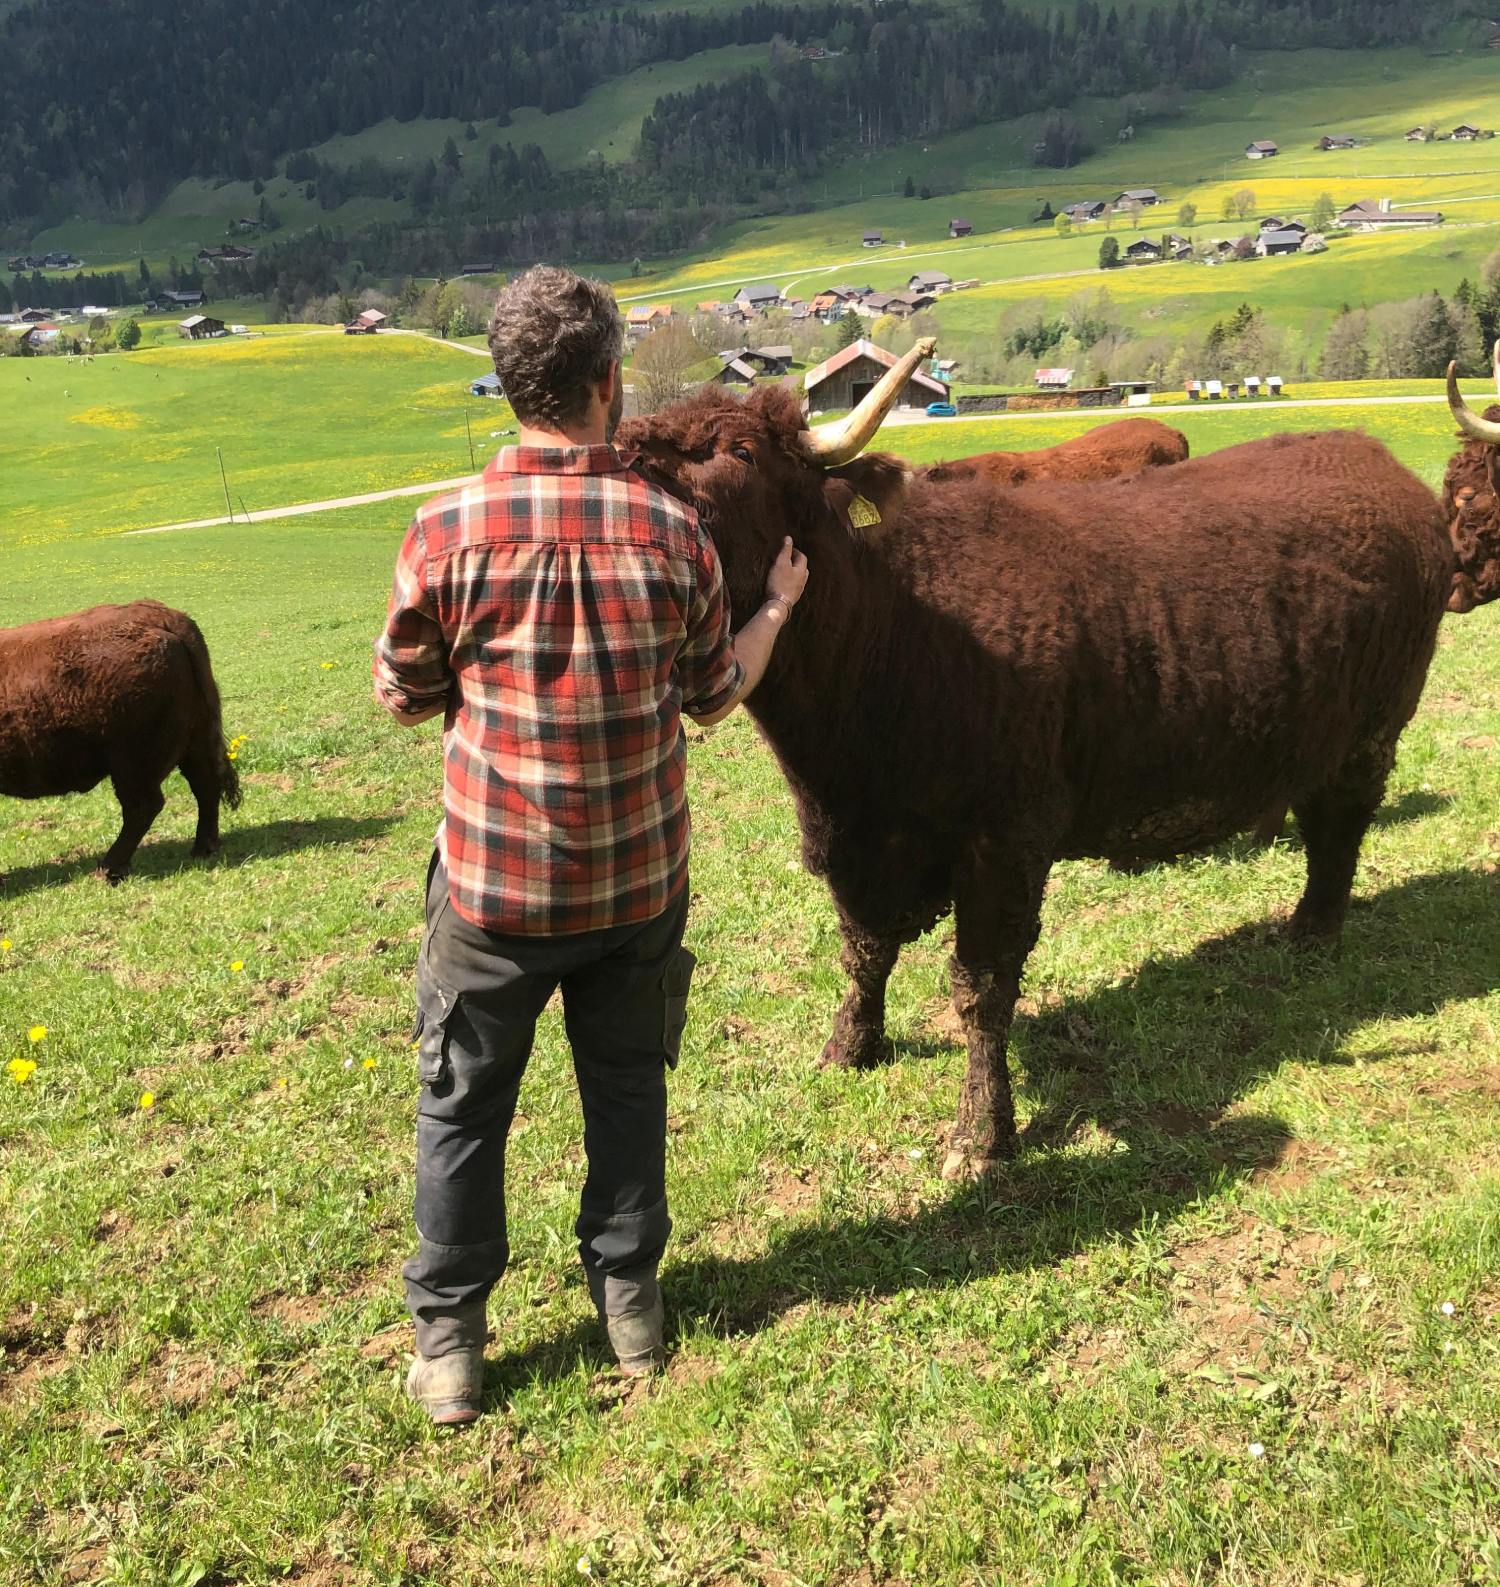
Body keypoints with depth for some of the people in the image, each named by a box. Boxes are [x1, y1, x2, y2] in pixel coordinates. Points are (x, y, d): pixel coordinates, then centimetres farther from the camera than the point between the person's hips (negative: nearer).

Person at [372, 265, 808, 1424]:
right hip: (641, 881, 2)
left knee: (463, 1103, 16)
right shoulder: (673, 531, -9)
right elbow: (716, 692, 4)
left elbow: (406, 697, -1)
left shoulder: (446, 533, -14)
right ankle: (631, 1303, 35)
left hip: (493, 883, -1)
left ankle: (448, 1343, 27)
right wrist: (779, 605, 21)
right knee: (628, 1087, 21)